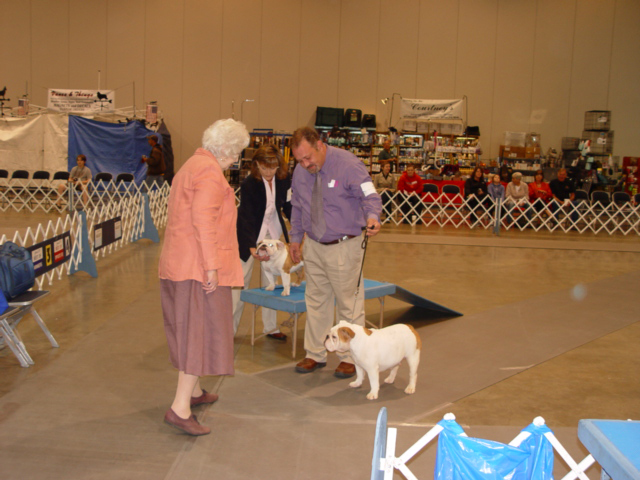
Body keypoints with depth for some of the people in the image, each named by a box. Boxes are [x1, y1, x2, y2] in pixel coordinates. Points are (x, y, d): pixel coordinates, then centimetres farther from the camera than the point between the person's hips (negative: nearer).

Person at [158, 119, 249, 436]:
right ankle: (180, 408, -8)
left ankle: (192, 390, 33)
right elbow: (204, 220, -23)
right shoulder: (210, 172, -13)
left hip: (178, 263, 11)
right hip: (199, 266, -11)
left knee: (191, 328, 19)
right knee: (203, 330, -7)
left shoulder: (191, 166, 21)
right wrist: (211, 265, -22)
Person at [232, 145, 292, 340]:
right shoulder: (248, 184, -24)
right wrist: (252, 247, -34)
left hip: (274, 229, 4)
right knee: (241, 279, -3)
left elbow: (288, 206, 1)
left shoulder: (284, 179, -11)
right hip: (250, 231, -4)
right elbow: (246, 218, -25)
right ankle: (229, 329, 5)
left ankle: (271, 327, 17)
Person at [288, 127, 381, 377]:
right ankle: (315, 354, 28)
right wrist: (296, 238, 15)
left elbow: (370, 196, -22)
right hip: (313, 246, 6)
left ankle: (350, 358, 18)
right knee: (315, 302, 14)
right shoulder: (300, 172, 2)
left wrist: (372, 217, -43)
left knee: (349, 304, 4)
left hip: (344, 246, -6)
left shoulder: (348, 164, -16)